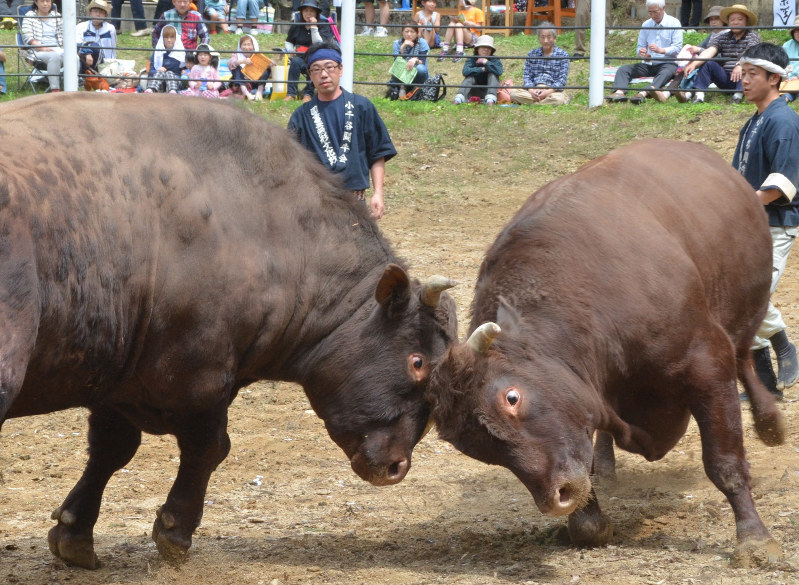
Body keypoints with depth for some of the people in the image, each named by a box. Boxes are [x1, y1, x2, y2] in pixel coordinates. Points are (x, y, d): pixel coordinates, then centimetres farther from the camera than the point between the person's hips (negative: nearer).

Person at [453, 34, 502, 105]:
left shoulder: (495, 60, -6)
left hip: (488, 90, 0)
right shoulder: (471, 59, -4)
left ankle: (491, 99, -40)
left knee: (492, 74, -21)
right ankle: (460, 97, -44)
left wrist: (486, 62, -24)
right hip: (475, 91, 0)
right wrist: (482, 69, -25)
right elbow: (465, 71, -25)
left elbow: (499, 71, -29)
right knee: (470, 77, -22)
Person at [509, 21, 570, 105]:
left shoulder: (562, 55, 5)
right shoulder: (532, 54, 14)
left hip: (553, 90, -3)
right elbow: (526, 75, 8)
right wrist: (531, 90, -14)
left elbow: (562, 79, -3)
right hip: (534, 90, 3)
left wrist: (548, 91, -18)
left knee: (558, 99, -39)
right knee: (513, 92, -25)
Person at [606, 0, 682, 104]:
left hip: (667, 63, -5)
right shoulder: (646, 25, 15)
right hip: (647, 65, 5)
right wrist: (641, 52, -9)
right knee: (623, 69, -16)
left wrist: (661, 50, -24)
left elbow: (677, 48, -7)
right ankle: (619, 92, -47)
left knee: (667, 72, -40)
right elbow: (640, 46, 16)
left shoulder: (674, 23, 1)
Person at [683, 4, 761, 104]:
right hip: (725, 79, 3)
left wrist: (740, 65, -39)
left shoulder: (752, 36, 2)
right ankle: (699, 94, -34)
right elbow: (710, 51, -5)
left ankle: (739, 94, -42)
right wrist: (694, 63, -25)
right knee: (708, 63, -17)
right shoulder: (722, 37, 11)